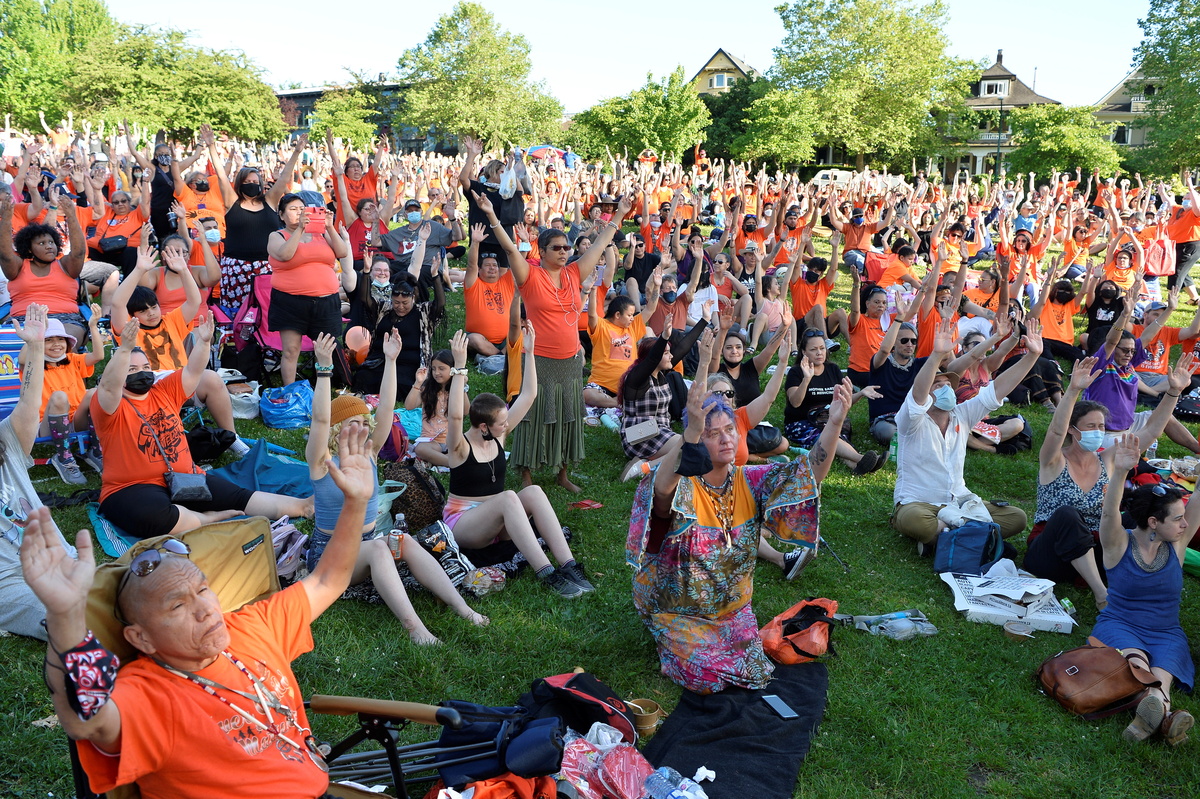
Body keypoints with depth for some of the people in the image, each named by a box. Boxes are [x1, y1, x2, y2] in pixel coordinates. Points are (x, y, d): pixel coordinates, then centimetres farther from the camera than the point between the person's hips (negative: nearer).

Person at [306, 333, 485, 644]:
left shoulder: (368, 453, 4)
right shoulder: (323, 462, -9)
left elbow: (386, 410, -6)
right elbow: (320, 418, -27)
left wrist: (390, 361, -13)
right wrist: (324, 368, -36)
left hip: (370, 540, 5)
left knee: (405, 541, -25)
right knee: (378, 549, -34)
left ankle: (462, 608, -33)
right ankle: (413, 626, -47)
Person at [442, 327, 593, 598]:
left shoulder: (499, 435, 3)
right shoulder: (460, 446, -14)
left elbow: (528, 396, 1)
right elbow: (455, 415, -37)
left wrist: (529, 352, -5)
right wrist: (459, 366, -42)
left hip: (497, 522, 6)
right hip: (463, 524, -6)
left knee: (533, 492, -25)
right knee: (508, 497, -36)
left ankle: (568, 565, -33)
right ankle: (547, 575, -41)